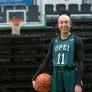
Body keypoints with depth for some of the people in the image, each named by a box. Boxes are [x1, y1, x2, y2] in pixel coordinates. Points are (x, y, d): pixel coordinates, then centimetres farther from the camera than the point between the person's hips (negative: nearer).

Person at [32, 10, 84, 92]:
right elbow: (46, 61, 13)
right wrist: (35, 78, 5)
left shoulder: (76, 40, -2)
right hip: (57, 76, 4)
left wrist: (78, 83, -15)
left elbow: (80, 63, -7)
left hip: (71, 76, -4)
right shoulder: (54, 42, 11)